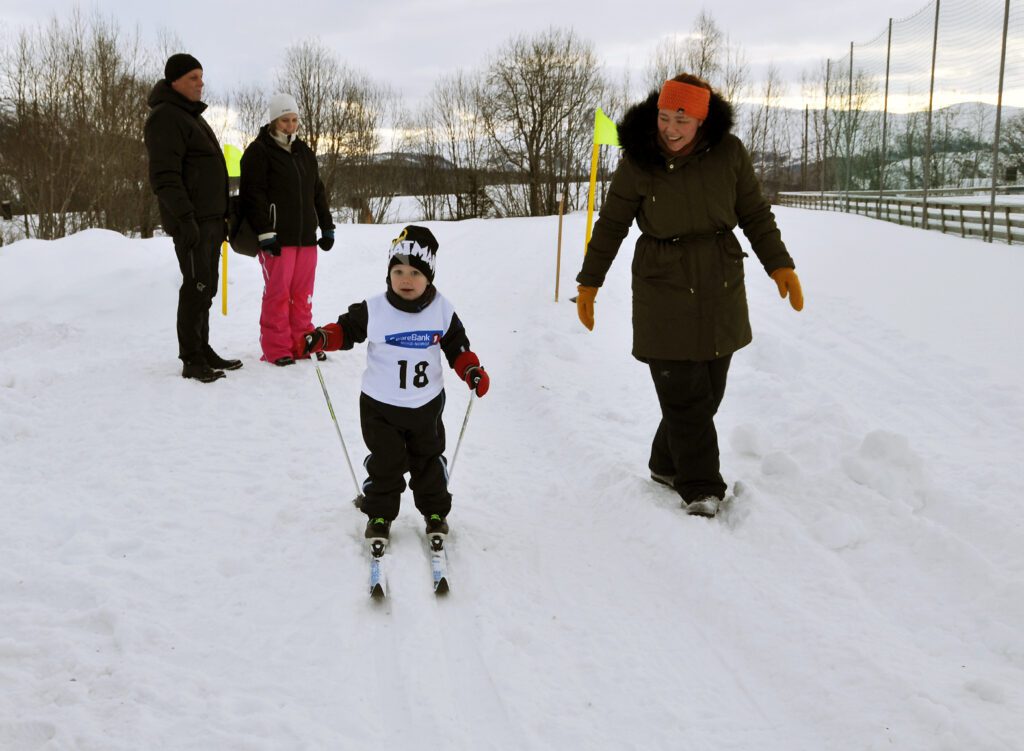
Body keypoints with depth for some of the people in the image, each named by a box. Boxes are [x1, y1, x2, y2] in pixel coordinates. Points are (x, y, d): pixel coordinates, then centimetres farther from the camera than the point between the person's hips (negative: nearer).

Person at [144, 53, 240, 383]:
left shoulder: (191, 116, 22)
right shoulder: (166, 118, -10)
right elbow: (164, 175, -19)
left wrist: (222, 217, 24)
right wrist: (184, 216, -26)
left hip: (210, 218, 10)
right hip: (191, 220, -10)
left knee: (205, 287, 12)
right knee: (196, 287, -9)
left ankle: (203, 351, 19)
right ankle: (192, 361, -5)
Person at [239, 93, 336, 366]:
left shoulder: (304, 152, 18)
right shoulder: (259, 151, -4)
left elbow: (318, 193, 23)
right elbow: (253, 195, -11)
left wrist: (327, 227, 18)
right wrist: (265, 233, -17)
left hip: (306, 236, 6)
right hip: (276, 238, -6)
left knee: (303, 293, 8)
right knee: (278, 293, -4)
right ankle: (276, 348, 2)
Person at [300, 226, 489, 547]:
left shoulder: (442, 311, -7)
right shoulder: (373, 310, -14)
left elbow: (457, 347, 1)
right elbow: (346, 329, -4)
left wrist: (473, 371, -15)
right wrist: (320, 338, -23)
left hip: (426, 404, 2)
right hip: (380, 404, -2)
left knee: (428, 460, 15)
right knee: (384, 463, 6)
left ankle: (435, 512, 33)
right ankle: (380, 515, 23)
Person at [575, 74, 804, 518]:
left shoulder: (728, 152, -3)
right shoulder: (638, 161, -7)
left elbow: (755, 214, 7)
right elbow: (611, 225, 2)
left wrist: (779, 265, 1)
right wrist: (589, 283, 4)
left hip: (721, 287, 3)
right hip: (663, 288, -3)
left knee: (708, 390, 10)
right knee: (683, 394, -6)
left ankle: (668, 465, 29)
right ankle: (700, 489, 4)